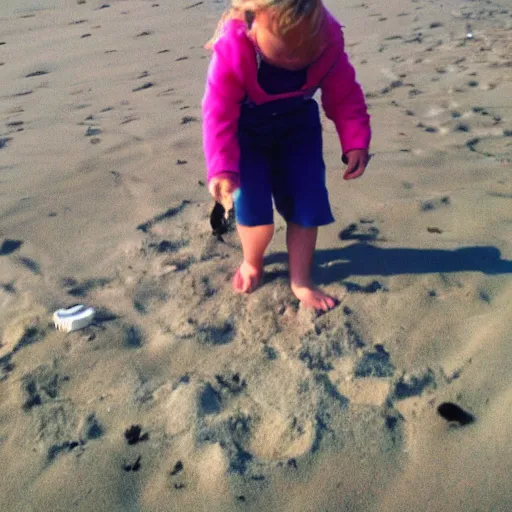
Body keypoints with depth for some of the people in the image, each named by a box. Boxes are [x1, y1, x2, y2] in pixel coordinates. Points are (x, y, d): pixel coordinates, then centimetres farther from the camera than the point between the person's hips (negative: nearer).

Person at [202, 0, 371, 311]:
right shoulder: (232, 50, -31)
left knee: (307, 205, -3)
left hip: (298, 127, 3)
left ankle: (301, 280, 17)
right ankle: (252, 264, 22)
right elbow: (218, 115, -27)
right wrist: (221, 170, -36)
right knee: (254, 212, -13)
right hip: (246, 131, -2)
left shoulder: (328, 40, -23)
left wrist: (356, 143, -24)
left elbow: (345, 96, -12)